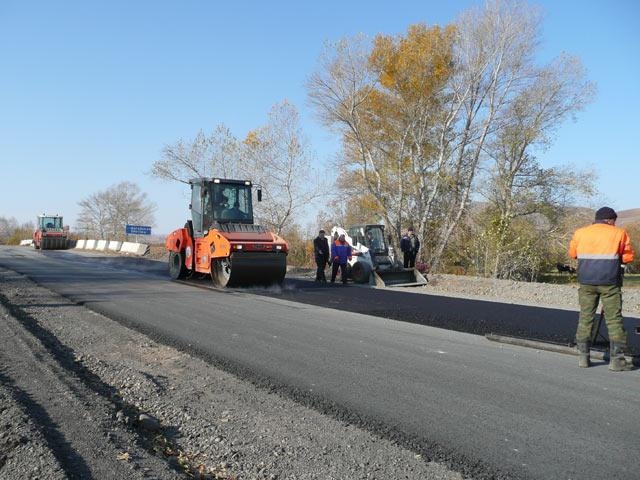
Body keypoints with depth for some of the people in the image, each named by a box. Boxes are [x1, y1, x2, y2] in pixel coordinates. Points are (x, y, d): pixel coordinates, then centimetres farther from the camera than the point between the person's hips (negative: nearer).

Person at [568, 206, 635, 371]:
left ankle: (583, 357, 10)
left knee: (585, 318, 9)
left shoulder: (580, 233, 8)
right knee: (614, 320, 3)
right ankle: (617, 359, 4)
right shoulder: (619, 233, 2)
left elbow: (572, 253, 15)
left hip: (586, 282, 3)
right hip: (610, 283, -3)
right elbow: (628, 257, 4)